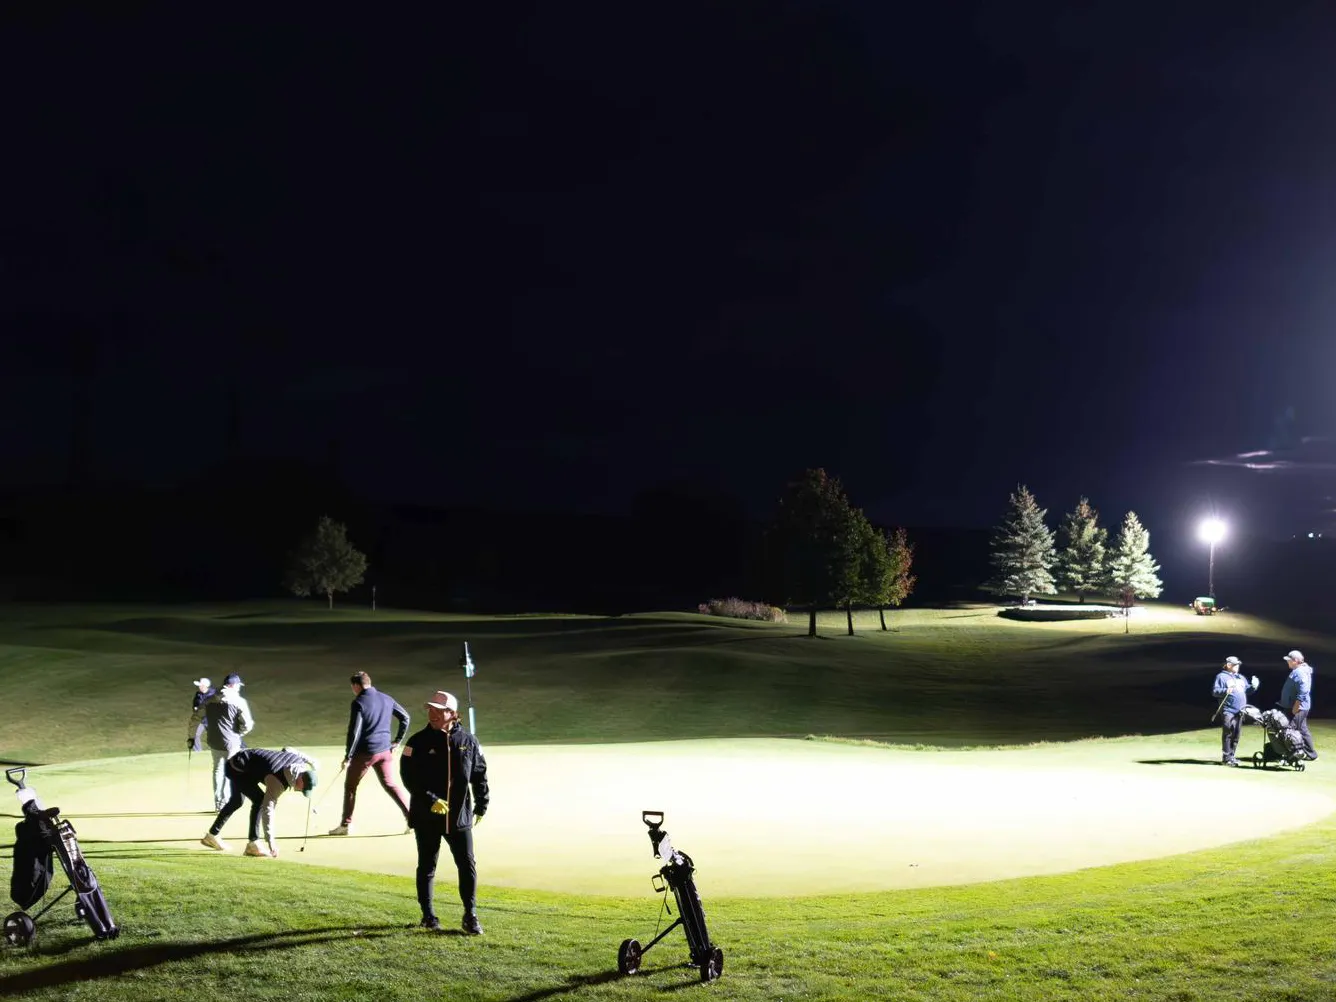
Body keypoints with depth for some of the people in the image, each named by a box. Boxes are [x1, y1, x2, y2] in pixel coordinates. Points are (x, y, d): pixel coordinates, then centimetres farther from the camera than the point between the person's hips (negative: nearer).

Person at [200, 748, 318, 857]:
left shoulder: (299, 760, -14)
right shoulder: (277, 782, -34)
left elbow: (287, 750, 9)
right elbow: (268, 809, -37)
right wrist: (270, 841, -40)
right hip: (237, 768, -9)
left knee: (237, 801, 23)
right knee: (259, 800, -21)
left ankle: (212, 835, 38)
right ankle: (253, 843, -16)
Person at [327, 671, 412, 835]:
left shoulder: (359, 703, -11)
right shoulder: (386, 699, 8)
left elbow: (354, 731, -15)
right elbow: (405, 717, 12)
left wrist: (348, 756, -10)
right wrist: (397, 741, 15)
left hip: (365, 752, -5)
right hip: (385, 750, 5)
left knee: (350, 786, 9)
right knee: (390, 785, 13)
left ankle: (346, 824, 12)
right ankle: (410, 817, 3)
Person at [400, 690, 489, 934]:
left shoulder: (468, 742, 2)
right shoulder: (418, 742, -5)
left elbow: (480, 775, 9)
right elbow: (408, 776, -12)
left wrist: (481, 807, 6)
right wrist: (430, 801, -22)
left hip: (460, 816, 2)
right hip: (426, 818, -1)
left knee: (467, 866, 1)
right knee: (427, 867, 9)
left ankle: (471, 916, 11)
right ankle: (428, 916, 21)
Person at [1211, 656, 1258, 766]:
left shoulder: (1241, 678, 23)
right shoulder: (1222, 677, 1)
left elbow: (1247, 690, 26)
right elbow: (1214, 691, -7)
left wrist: (1253, 686, 6)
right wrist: (1225, 691, -23)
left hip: (1240, 712, 7)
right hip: (1228, 711, -7)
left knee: (1236, 735, 7)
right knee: (1228, 733, -12)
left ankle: (1231, 755, 14)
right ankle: (1226, 757, -10)